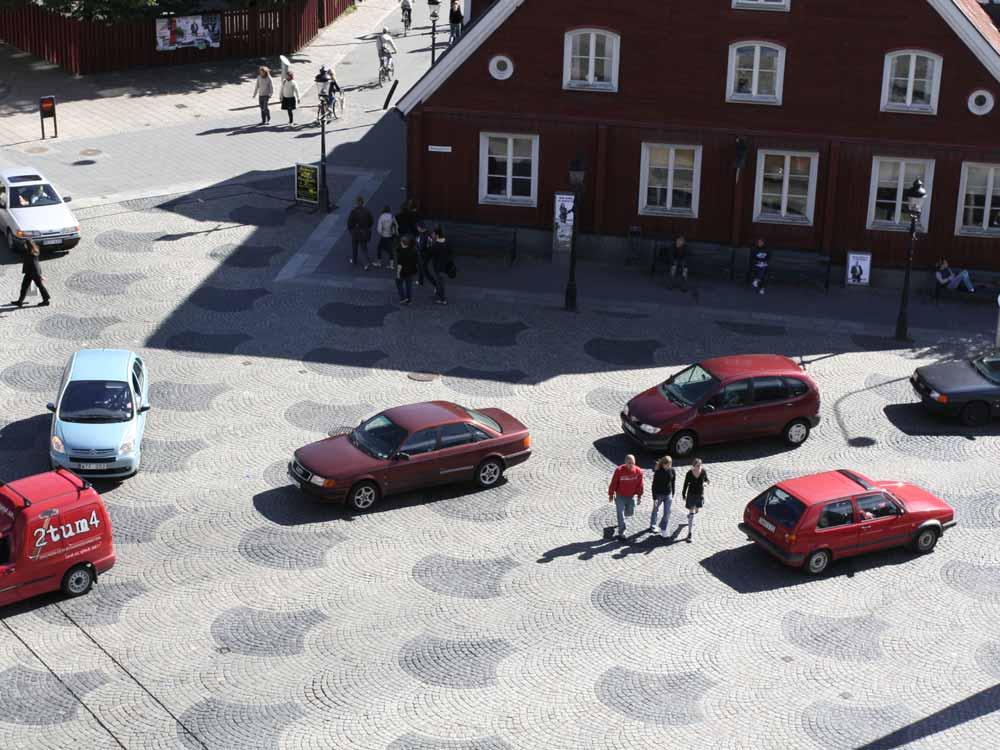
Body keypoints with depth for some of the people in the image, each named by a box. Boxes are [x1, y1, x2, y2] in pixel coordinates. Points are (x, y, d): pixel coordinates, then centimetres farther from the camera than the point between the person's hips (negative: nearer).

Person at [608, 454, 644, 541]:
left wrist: (639, 496, 4)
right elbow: (613, 483, -10)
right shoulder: (619, 470, -20)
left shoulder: (638, 471, -11)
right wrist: (611, 495, -4)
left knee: (630, 512, 16)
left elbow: (639, 485, 0)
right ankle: (621, 533, 4)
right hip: (620, 496, -3)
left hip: (631, 496, 3)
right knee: (621, 515, -5)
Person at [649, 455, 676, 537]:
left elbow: (673, 483, 5)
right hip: (658, 495, -3)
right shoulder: (658, 472, -20)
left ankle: (663, 530, 14)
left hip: (668, 495, 3)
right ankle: (652, 526, 41)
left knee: (667, 513, 1)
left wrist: (672, 495, 10)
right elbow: (654, 485, -16)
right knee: (655, 510, 19)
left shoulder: (672, 471, -8)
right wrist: (654, 498, -17)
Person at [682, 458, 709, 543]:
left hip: (700, 494, 3)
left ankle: (690, 516, 62)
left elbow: (707, 480, 1)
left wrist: (705, 483, -24)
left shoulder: (703, 471, -14)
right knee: (691, 513, -8)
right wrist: (684, 495, 2)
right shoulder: (689, 473, -18)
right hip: (691, 494, -3)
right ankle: (689, 534, -5)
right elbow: (686, 484, -6)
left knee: (696, 510, 25)